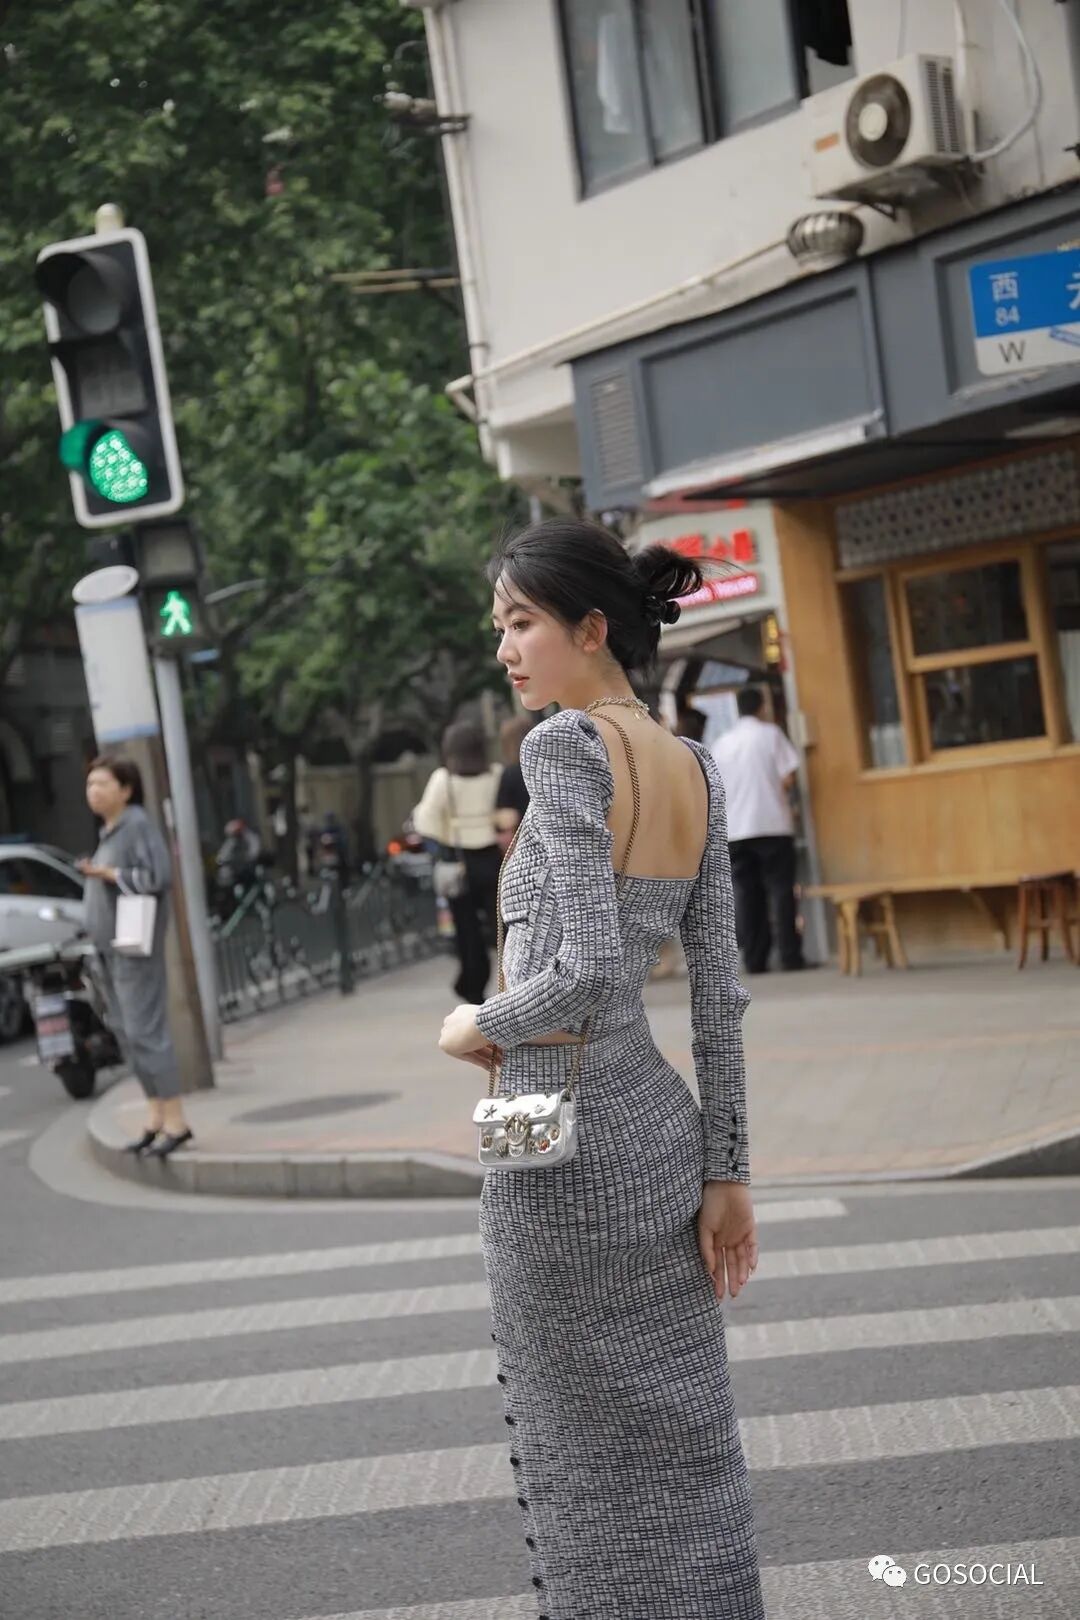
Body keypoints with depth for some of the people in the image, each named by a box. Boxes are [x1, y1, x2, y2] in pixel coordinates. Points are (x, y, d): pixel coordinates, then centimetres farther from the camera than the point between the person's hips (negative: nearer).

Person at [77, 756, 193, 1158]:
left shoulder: (138, 824, -12)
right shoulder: (108, 831, 15)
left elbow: (159, 876, -21)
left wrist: (109, 874, -17)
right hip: (111, 946, 9)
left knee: (144, 1031, -11)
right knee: (127, 1033, 9)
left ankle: (175, 1121, -7)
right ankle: (155, 1116, 15)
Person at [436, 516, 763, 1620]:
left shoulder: (565, 746, -14)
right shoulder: (696, 768, 8)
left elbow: (587, 966, -23)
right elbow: (719, 994, 7)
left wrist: (477, 1026, -6)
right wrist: (726, 1169, 10)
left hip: (559, 1139, -7)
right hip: (659, 1127, 8)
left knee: (593, 1456, 6)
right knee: (684, 1443, 16)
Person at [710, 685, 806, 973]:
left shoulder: (721, 743, 10)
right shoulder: (769, 733, 0)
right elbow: (787, 777, -5)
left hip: (735, 829, 3)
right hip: (772, 824, -3)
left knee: (746, 894, 4)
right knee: (781, 890, 0)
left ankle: (754, 959, 2)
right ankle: (790, 956, -4)